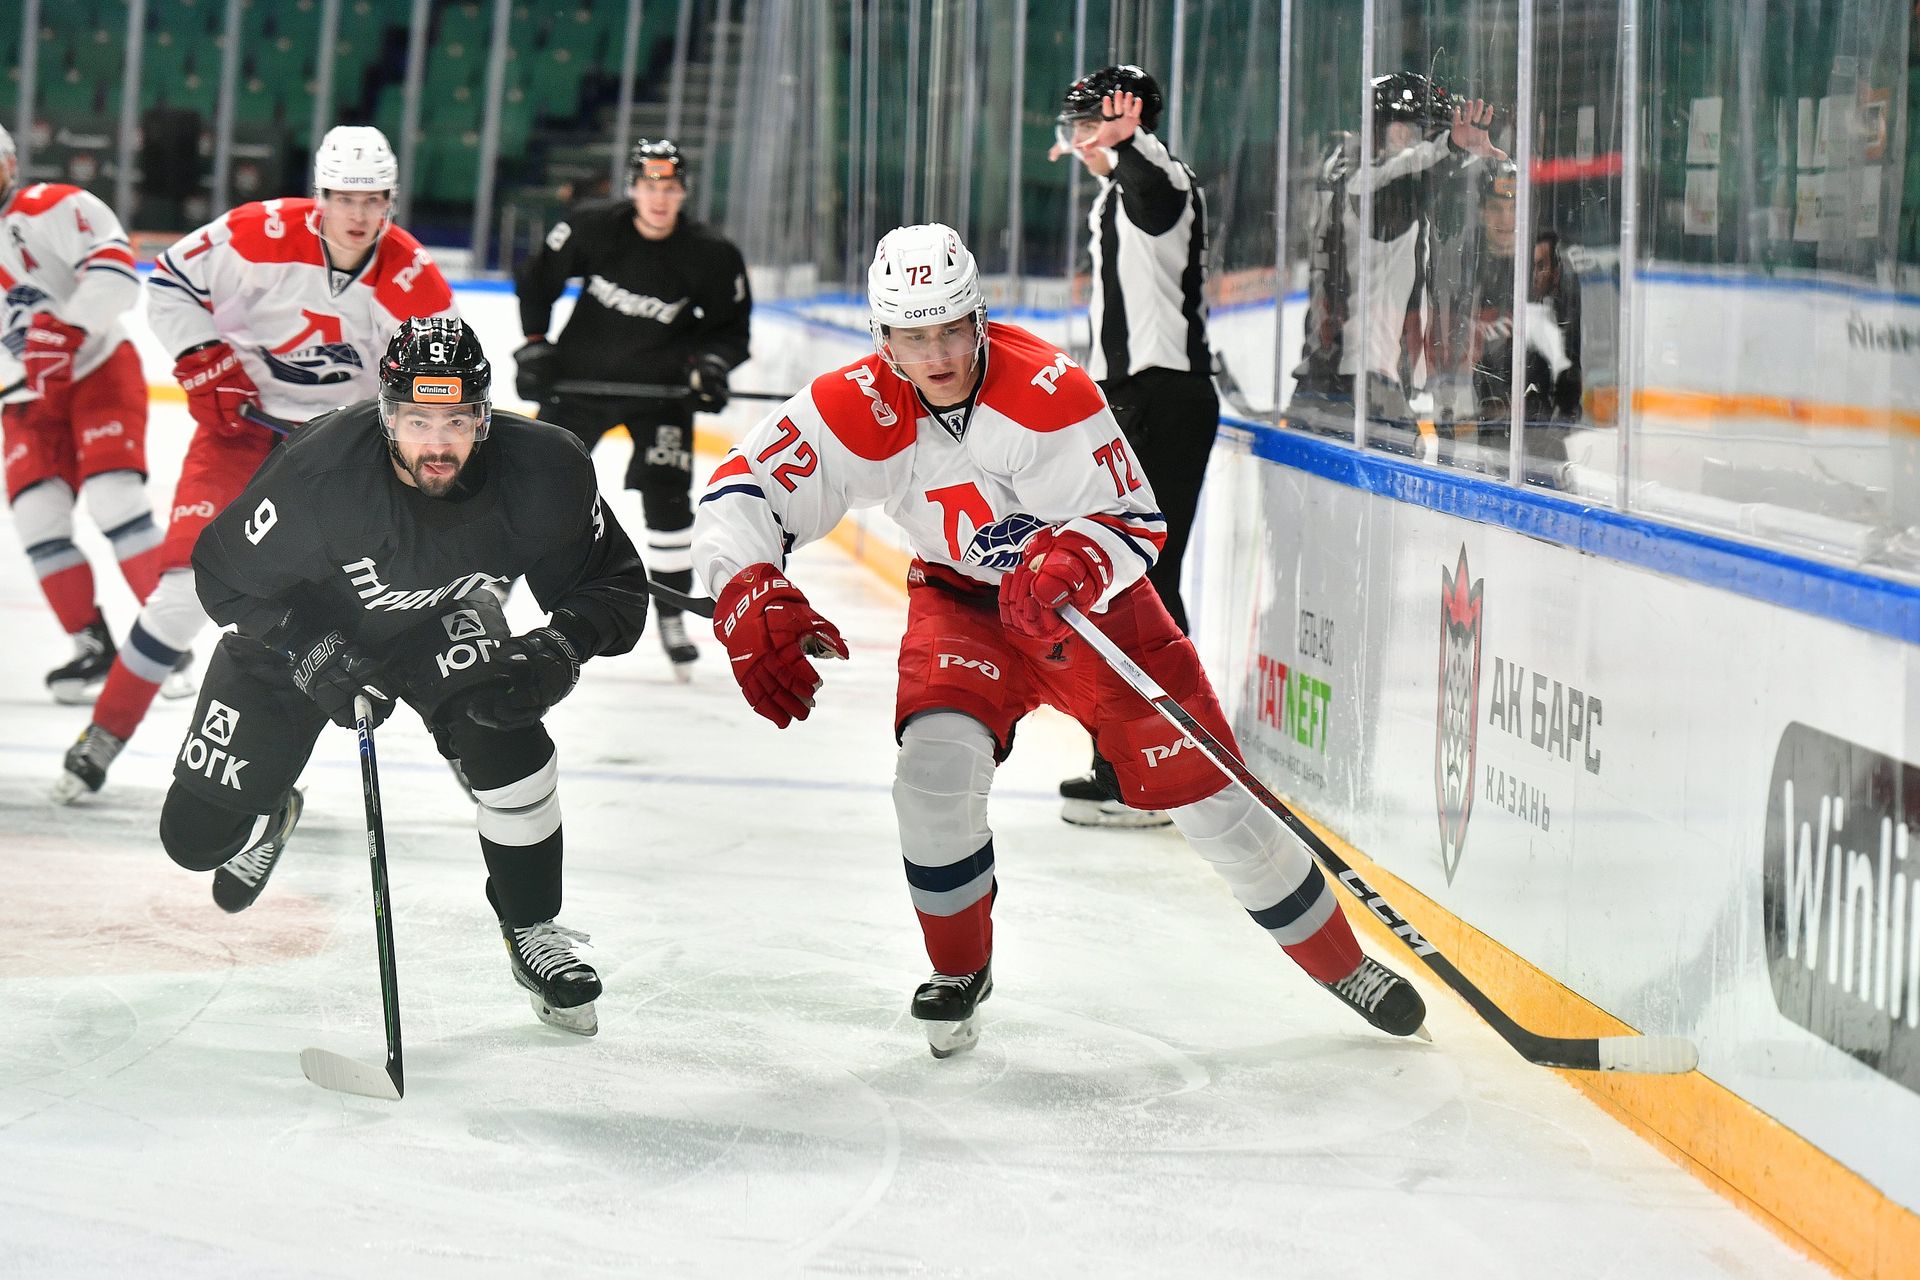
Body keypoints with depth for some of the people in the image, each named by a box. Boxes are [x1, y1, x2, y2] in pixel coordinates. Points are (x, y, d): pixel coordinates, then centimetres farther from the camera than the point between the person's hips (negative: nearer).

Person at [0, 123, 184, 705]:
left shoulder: (55, 209, -11)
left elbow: (116, 270, -26)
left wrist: (67, 326, -35)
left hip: (100, 369, -6)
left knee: (113, 497, -19)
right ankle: (92, 646, -1)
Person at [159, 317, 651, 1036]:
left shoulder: (543, 473, -29)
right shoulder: (320, 473, -37)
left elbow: (616, 584, -15)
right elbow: (222, 572, -21)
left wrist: (562, 646, -36)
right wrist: (314, 654, -33)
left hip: (437, 624, 1)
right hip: (300, 627, -1)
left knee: (504, 726, -29)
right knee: (198, 832, -2)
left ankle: (532, 929, -6)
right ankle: (267, 817, 38)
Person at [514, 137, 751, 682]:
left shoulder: (711, 255, -15)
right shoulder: (591, 228, -15)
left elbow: (731, 324, 0)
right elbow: (537, 278, 1)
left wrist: (712, 360, -19)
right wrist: (534, 345, -6)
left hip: (660, 386, -1)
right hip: (581, 372, 1)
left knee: (667, 498, -8)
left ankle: (672, 616, 5)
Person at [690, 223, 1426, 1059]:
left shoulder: (1048, 389, -29)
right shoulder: (859, 409, -23)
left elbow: (1136, 524, -25)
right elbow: (740, 494, -24)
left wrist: (1075, 561, -47)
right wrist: (750, 601, -42)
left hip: (1094, 594, -1)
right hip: (963, 603, 1)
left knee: (1204, 792, -3)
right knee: (936, 759, -25)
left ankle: (1341, 961, 18)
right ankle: (959, 972, 0)